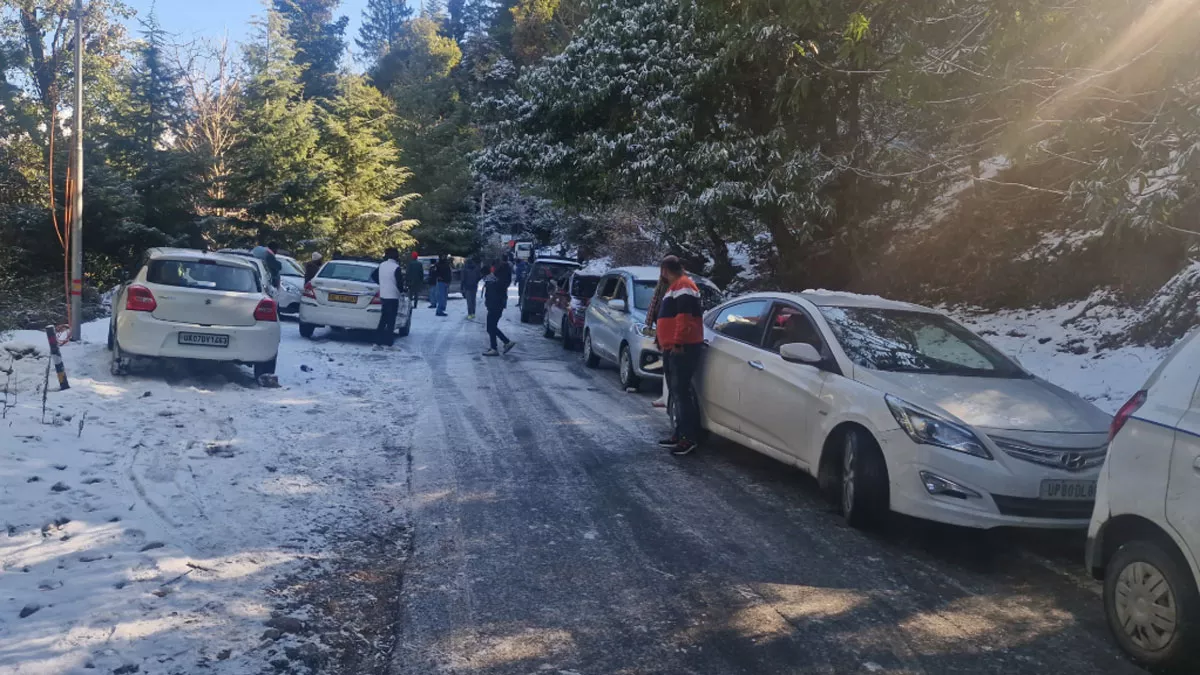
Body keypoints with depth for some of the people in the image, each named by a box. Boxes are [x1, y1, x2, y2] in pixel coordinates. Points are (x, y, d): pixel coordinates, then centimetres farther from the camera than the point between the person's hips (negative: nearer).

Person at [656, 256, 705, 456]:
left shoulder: (682, 285, -11)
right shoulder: (676, 286, 22)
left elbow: (684, 316, -21)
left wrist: (678, 343, -25)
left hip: (683, 348, -11)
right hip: (675, 348, 11)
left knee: (682, 391, -12)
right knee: (678, 391, 13)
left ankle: (689, 438, -13)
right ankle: (680, 434, 18)